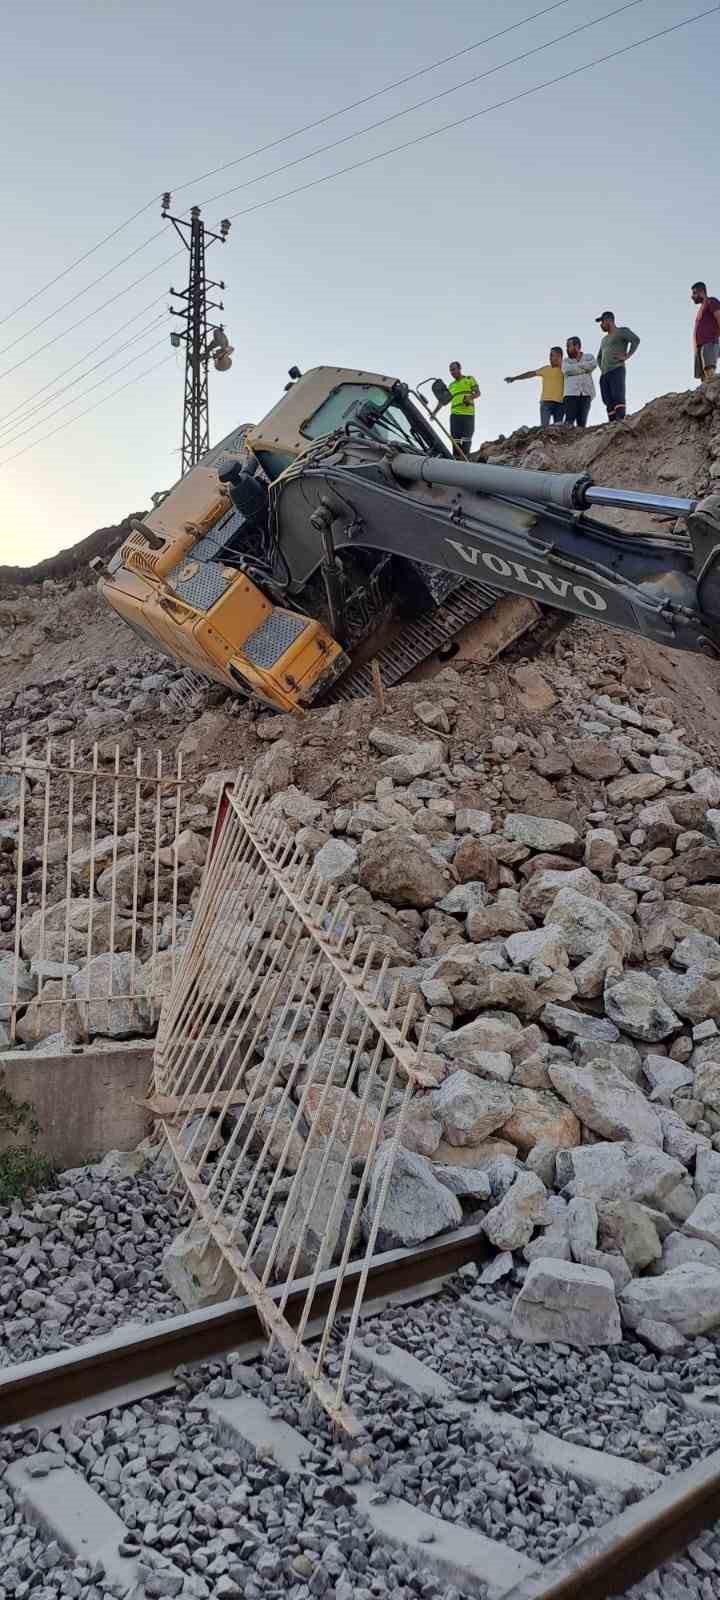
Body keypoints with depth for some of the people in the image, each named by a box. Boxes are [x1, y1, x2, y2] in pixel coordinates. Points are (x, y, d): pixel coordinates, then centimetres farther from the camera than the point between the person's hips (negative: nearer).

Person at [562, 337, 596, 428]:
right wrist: (584, 369, 2)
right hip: (571, 393, 0)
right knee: (569, 421, -17)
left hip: (586, 393, 0)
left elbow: (593, 364, -4)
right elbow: (567, 370, -2)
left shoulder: (589, 357, 19)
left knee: (582, 422, -10)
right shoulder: (566, 360, 20)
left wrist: (577, 366, 1)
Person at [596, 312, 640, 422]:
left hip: (617, 370, -7)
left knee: (618, 397, -21)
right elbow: (599, 357, 41)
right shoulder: (604, 340, 30)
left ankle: (621, 421, -33)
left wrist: (627, 356, -13)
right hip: (604, 374, 8)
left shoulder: (622, 332, 6)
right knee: (608, 401, -5)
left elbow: (636, 340, -9)